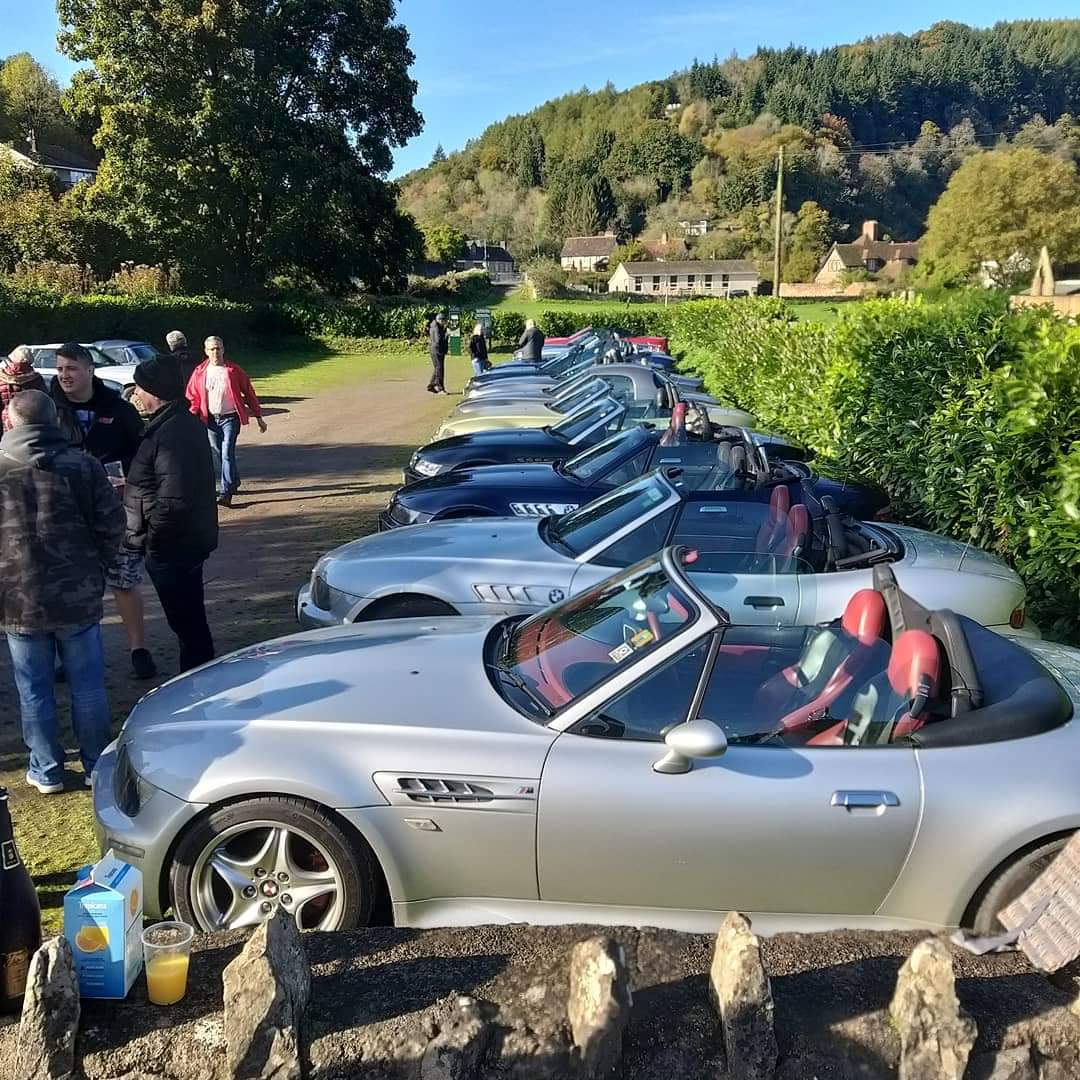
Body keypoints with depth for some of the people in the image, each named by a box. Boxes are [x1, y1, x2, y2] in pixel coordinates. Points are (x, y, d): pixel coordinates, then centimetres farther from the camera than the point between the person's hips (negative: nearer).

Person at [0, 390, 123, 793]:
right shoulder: (83, 465, -6)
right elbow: (112, 525, -6)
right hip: (78, 597, 0)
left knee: (34, 690, 13)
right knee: (87, 685, 12)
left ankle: (46, 771, 24)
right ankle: (96, 764, 23)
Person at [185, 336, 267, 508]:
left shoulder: (234, 370, -3)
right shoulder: (199, 372, 4)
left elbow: (249, 393, 2)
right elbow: (193, 397, 9)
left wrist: (259, 417, 3)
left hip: (230, 418, -4)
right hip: (210, 420, 4)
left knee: (227, 454, -13)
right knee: (216, 456, 11)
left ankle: (226, 493, -13)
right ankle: (233, 483, 32)